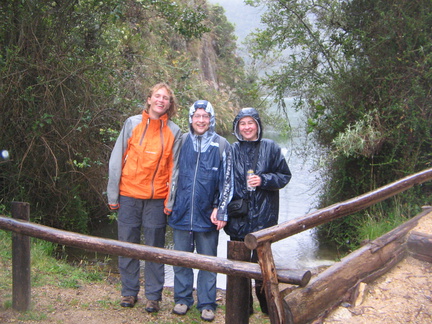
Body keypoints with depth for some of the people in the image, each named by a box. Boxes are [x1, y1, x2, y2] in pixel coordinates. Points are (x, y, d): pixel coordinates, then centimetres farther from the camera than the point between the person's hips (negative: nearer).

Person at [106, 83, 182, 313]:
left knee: (154, 248, 4)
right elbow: (117, 159, 3)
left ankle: (153, 296, 15)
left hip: (157, 199, 0)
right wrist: (113, 194, -1)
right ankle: (129, 292, 21)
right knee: (128, 245, 7)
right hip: (129, 195, 0)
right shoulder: (132, 124, 3)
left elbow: (174, 168, 4)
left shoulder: (173, 132, 4)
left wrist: (171, 200, -4)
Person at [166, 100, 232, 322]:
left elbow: (226, 181, 1)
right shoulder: (182, 142, 6)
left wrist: (220, 210, -4)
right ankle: (182, 299, 23)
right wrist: (169, 202, 10)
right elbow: (173, 173, 13)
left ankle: (207, 304, 16)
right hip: (182, 212, 2)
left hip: (207, 214, -2)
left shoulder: (221, 145, 1)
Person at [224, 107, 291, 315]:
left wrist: (264, 180, -12)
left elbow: (284, 175, 4)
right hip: (238, 214, 2)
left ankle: (266, 305, 17)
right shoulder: (232, 150, 7)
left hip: (263, 214, -2)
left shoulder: (270, 148, 3)